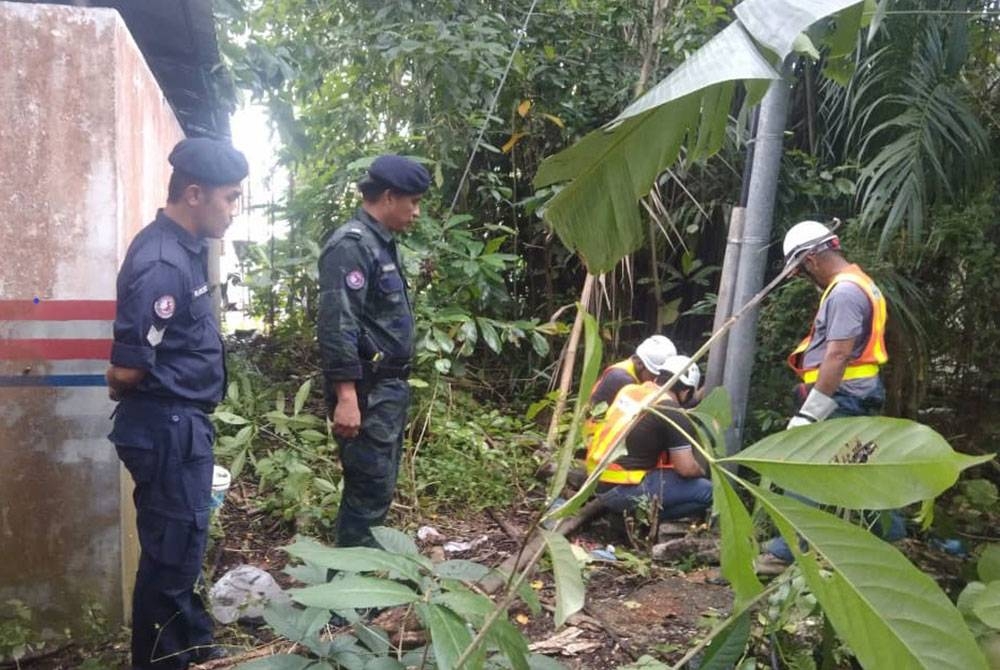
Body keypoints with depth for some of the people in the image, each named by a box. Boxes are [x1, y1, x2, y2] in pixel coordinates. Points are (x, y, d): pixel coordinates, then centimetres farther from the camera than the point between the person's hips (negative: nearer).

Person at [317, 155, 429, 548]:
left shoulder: (381, 243, 15)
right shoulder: (352, 245, -16)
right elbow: (337, 327, -24)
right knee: (371, 487, -5)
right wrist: (347, 397, -27)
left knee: (380, 483, 17)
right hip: (367, 391, -10)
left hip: (389, 387, 10)